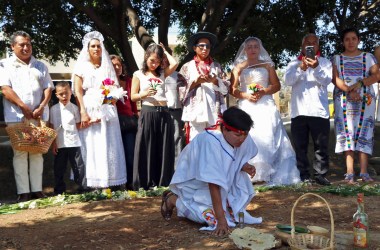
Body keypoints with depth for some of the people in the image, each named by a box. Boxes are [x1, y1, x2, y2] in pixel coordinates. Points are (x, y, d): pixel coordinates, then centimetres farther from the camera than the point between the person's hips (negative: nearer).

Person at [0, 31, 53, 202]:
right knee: (20, 153, -3)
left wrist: (41, 107, -7)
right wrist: (24, 107, -14)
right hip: (17, 116, -3)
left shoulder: (40, 66, 17)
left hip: (39, 115, 3)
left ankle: (37, 189, 8)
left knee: (37, 153, 4)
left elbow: (48, 88, 10)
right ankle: (23, 192, -1)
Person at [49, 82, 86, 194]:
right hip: (60, 144, 1)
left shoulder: (74, 108, 4)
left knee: (78, 166, 2)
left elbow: (78, 125, 6)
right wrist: (53, 143, -1)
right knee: (59, 168, 7)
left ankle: (82, 188, 11)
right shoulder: (54, 109, 4)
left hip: (73, 142, -1)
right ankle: (59, 191, 18)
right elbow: (51, 127, 4)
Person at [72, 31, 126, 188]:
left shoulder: (107, 66, 18)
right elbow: (78, 91, -1)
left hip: (106, 111, 3)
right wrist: (83, 112, -12)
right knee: (90, 145, -6)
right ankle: (91, 182, -3)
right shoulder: (81, 66, 8)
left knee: (107, 145, -1)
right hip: (89, 110, -3)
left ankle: (108, 180, 2)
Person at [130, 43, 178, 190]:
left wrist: (164, 51, 11)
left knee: (164, 149, 4)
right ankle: (144, 183, 3)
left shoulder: (162, 73, 16)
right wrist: (144, 94, -15)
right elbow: (133, 96, 4)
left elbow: (174, 64, -3)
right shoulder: (138, 75, 7)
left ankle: (163, 182, 11)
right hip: (148, 113, -3)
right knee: (146, 149, -3)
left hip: (163, 113, 4)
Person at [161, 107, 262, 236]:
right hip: (194, 183, -7)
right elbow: (213, 184, -38)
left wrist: (244, 166, -19)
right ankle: (172, 199, 3)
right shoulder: (211, 142, -36)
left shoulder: (244, 139, -16)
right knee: (210, 215, -19)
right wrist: (221, 220, -39)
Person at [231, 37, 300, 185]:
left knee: (267, 137, -10)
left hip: (265, 106, 1)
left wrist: (263, 92, -8)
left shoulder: (267, 65, 16)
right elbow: (233, 89, 7)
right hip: (247, 106, 0)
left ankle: (266, 173, -10)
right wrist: (245, 95, -10)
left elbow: (276, 85, 10)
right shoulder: (239, 67, 14)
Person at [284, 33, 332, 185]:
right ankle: (304, 175, 10)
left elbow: (327, 80, -8)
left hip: (319, 111, -1)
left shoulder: (325, 62, 10)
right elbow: (288, 81, -4)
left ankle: (320, 174, 7)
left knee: (321, 145, 0)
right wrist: (301, 68, -20)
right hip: (299, 111, 1)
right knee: (300, 145, 3)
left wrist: (316, 67, -26)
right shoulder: (294, 63, 13)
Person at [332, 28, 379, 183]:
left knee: (364, 134, -6)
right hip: (344, 100, 0)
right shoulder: (337, 58, 12)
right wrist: (349, 91, -18)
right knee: (347, 133, -7)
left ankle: (364, 173, -6)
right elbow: (335, 78, -3)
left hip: (365, 100, 0)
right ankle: (350, 173, -9)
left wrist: (359, 83, -17)